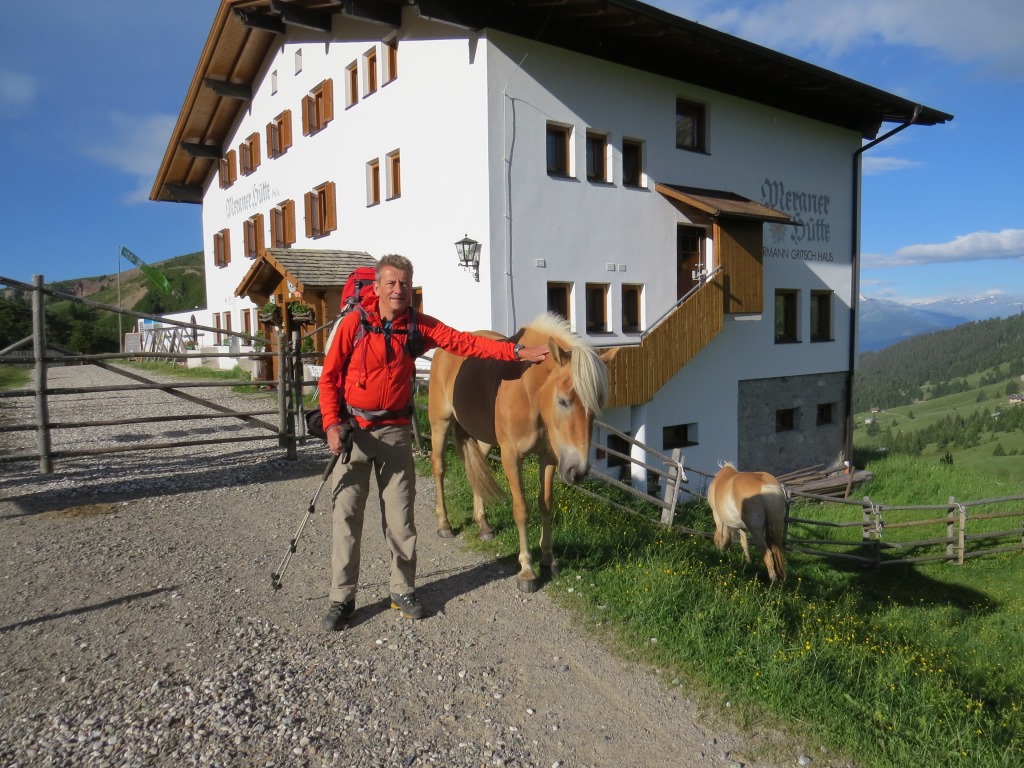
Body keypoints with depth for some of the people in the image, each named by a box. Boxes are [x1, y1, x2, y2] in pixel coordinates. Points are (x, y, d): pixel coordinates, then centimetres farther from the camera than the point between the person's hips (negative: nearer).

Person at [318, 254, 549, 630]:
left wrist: (516, 351, -14)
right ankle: (341, 599, 15)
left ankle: (403, 590, 23)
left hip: (395, 431, 2)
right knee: (346, 515, 3)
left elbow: (465, 342, -6)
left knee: (400, 517, 7)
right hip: (352, 429, -1)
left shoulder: (418, 325, 0)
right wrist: (332, 424, -14)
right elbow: (329, 377, -3)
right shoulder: (354, 323, -6)